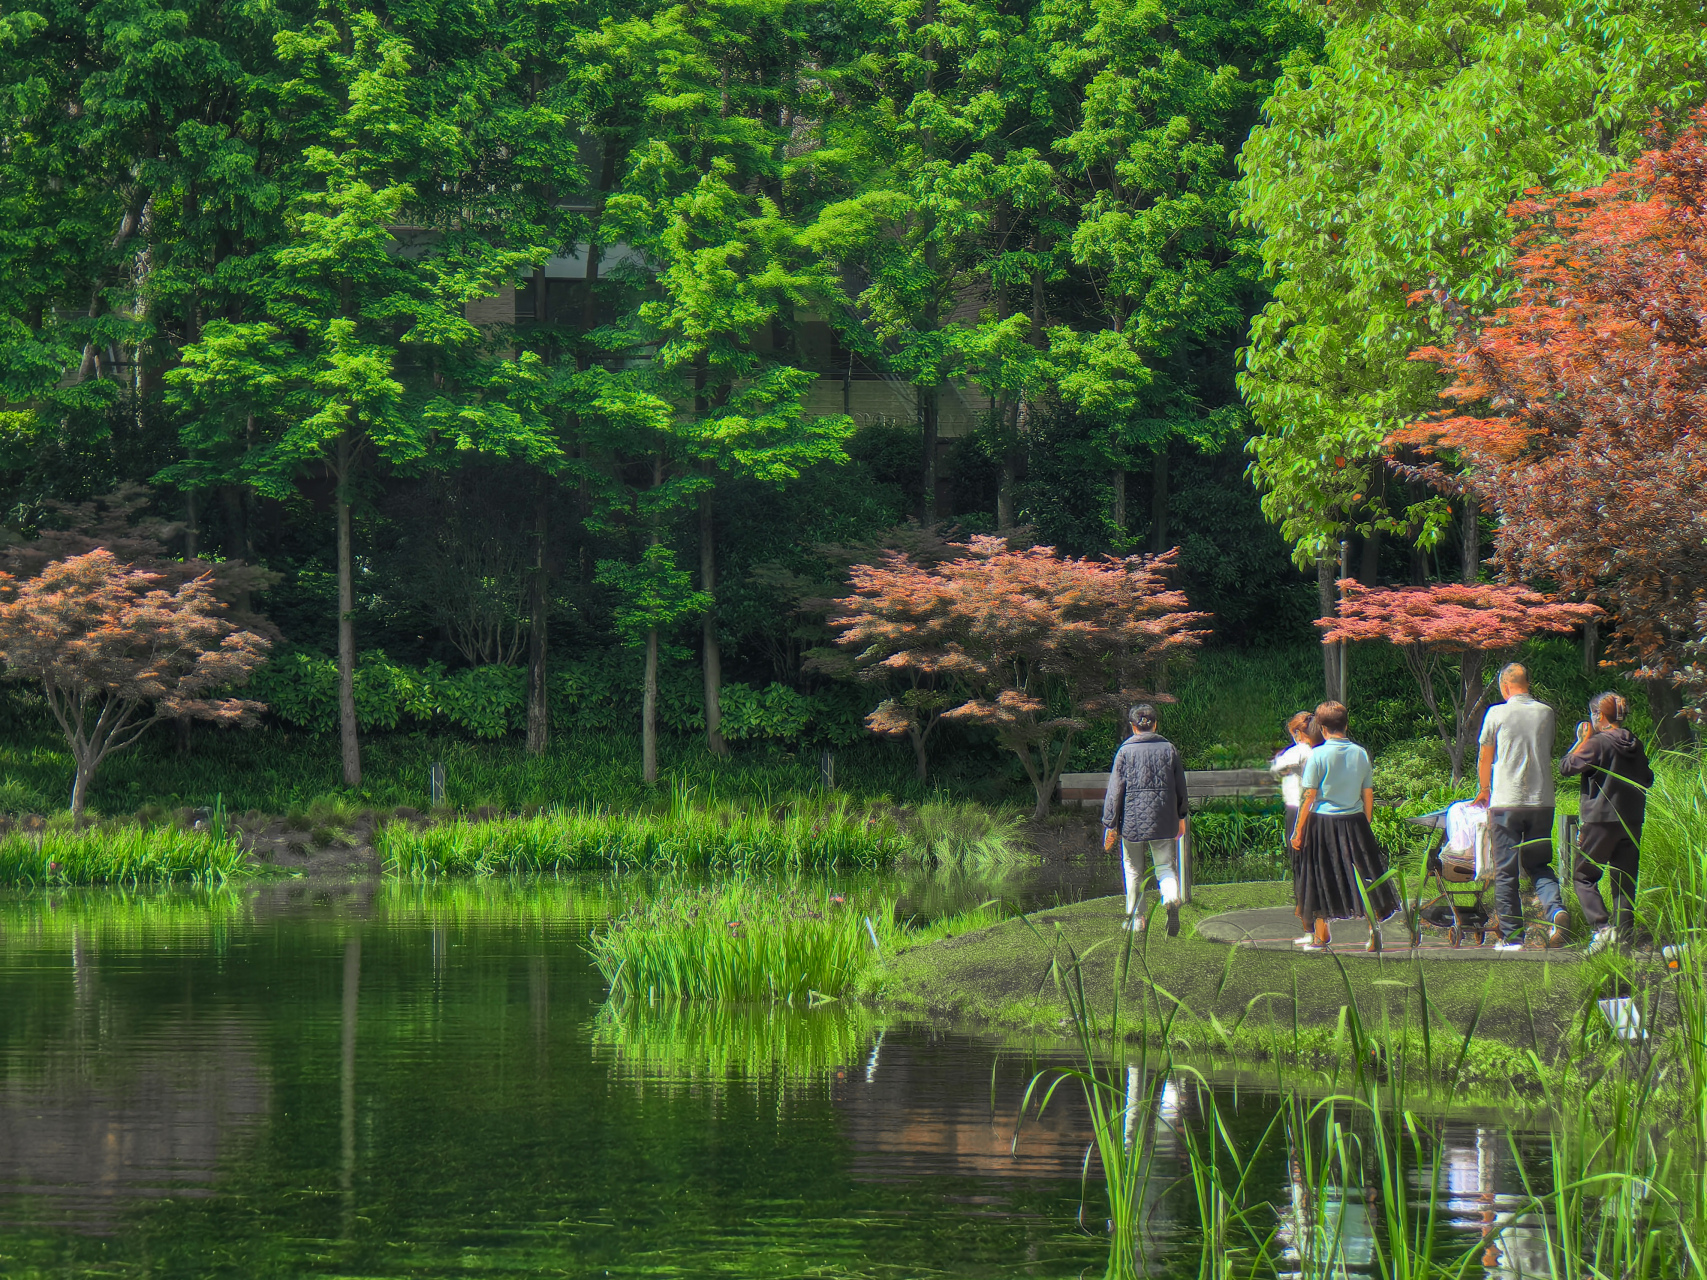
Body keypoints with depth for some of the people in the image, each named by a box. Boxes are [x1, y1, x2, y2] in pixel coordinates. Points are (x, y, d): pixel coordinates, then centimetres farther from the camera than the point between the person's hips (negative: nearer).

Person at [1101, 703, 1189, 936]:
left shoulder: (1125, 752, -5)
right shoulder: (1169, 749, 3)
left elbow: (1115, 790, -4)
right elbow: (1181, 787, 11)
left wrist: (1110, 823, 2)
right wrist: (1181, 816, 23)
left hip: (1132, 820, -1)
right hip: (1164, 821, 1)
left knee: (1134, 871, 12)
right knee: (1166, 866, 4)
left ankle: (1135, 919, 17)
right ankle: (1172, 898, -27)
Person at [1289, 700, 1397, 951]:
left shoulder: (1318, 755, -10)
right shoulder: (1360, 754, 1)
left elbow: (1309, 797, -10)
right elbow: (1368, 796, 6)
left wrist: (1299, 831, -4)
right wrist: (1365, 826, 17)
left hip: (1323, 821, -3)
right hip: (1354, 821, 3)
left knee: (1319, 879, 9)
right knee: (1363, 877, 8)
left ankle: (1321, 936, 15)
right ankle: (1374, 925, -6)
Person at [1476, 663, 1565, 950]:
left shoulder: (1497, 714, -3)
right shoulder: (1546, 713, 6)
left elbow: (1484, 759, 8)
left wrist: (1484, 791, 26)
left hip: (1506, 801, -3)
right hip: (1542, 802, 3)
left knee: (1506, 872, 3)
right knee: (1538, 865, 14)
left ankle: (1512, 936, 3)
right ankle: (1556, 908, -14)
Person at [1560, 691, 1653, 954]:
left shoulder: (1597, 744, -13)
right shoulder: (1635, 745, 7)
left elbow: (1566, 767, -7)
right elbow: (1647, 780, 18)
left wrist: (1581, 740, 2)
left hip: (1601, 820, -6)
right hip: (1632, 821, 6)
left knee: (1584, 876, 3)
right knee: (1624, 879, 11)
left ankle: (1602, 926, -14)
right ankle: (1625, 930, 7)